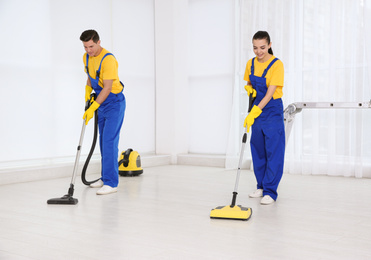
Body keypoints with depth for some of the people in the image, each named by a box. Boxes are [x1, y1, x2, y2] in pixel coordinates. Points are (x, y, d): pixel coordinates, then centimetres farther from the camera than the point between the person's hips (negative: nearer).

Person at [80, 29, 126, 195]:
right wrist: (88, 91, 4)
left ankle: (111, 183, -14)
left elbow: (107, 87, -26)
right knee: (103, 141, 13)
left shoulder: (108, 60, -24)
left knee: (109, 141, -15)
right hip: (102, 103, 9)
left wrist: (92, 108, -28)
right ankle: (106, 177, 23)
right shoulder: (87, 57, 4)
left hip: (114, 103, -9)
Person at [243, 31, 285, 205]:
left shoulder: (277, 64, -15)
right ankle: (261, 187, 23)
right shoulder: (250, 64, 3)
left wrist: (254, 113, -30)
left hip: (272, 110, -6)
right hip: (256, 109, 6)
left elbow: (270, 92, -22)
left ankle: (270, 192, -2)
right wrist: (249, 89, -6)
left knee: (273, 152, -5)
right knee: (258, 151, 11)